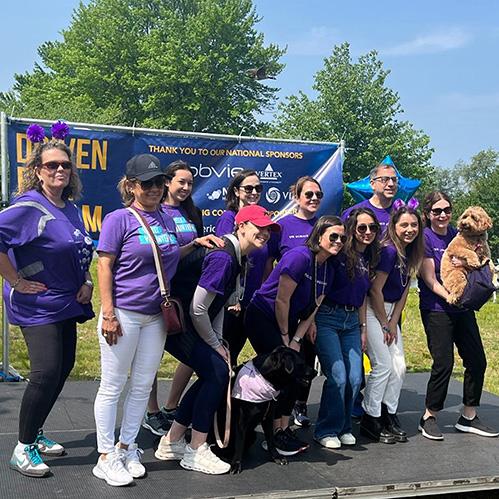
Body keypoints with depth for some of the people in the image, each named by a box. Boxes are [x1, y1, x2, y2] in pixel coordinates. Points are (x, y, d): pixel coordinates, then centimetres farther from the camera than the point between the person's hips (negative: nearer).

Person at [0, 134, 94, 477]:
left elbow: (82, 253, 23)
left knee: (63, 369, 12)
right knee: (46, 374, -13)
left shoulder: (71, 210, 9)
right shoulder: (29, 206, -15)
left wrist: (87, 282, 7)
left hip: (66, 303, 8)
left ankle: (36, 434, 30)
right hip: (37, 305, -8)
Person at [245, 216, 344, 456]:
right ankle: (276, 432, -1)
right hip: (262, 317, -9)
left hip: (285, 323, 9)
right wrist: (285, 337, -11)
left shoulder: (327, 271, 4)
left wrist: (295, 340, -3)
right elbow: (281, 300, -21)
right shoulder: (300, 256, -23)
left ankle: (285, 429, 14)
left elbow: (311, 310, 6)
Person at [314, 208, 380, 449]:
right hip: (327, 318, -6)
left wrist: (363, 328, 17)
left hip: (351, 321, 6)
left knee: (355, 379, 1)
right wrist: (310, 321, -16)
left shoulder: (369, 258, 10)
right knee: (338, 377, -11)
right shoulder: (339, 253, -11)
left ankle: (344, 427, 21)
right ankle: (326, 431, 7)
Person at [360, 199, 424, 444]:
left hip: (389, 311, 8)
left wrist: (393, 322, 1)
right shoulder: (389, 251, -20)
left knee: (399, 367, 6)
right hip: (372, 311, -8)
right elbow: (375, 290, -19)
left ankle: (389, 415, 19)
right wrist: (384, 324, -10)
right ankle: (370, 421, 6)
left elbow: (404, 291, 8)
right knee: (383, 365, -7)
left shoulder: (411, 253, 5)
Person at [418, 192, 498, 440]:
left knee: (477, 361, 7)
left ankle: (468, 417, 21)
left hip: (462, 308, 7)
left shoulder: (457, 235, 9)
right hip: (436, 310, -7)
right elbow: (430, 281, -12)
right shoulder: (424, 238, -8)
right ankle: (429, 418, 9)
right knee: (444, 364, -9)